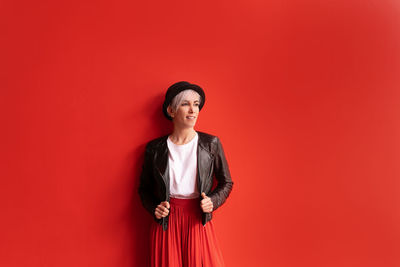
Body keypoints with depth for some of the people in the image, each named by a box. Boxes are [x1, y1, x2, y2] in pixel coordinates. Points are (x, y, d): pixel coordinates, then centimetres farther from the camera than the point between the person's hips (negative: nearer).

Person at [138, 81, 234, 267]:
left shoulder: (211, 144, 0)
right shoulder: (154, 148, 1)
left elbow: (226, 182, 8)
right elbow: (144, 188, 11)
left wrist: (213, 201, -9)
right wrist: (154, 208, -7)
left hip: (199, 221, 0)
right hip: (166, 222, 0)